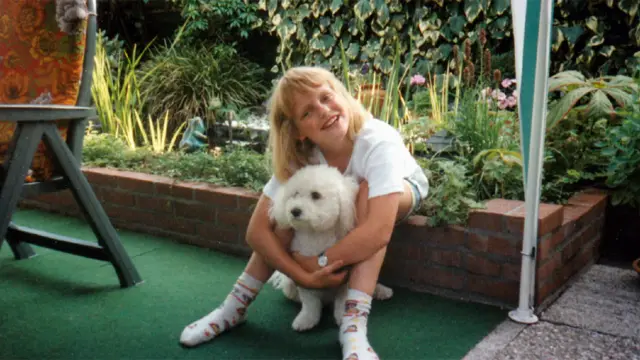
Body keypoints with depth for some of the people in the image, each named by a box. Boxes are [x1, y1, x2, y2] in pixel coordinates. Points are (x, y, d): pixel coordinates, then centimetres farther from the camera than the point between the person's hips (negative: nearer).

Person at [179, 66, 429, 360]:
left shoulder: (378, 141, -42)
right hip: (343, 198, 4)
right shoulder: (299, 156, -28)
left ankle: (354, 325, -38)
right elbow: (258, 231, -28)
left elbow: (379, 232, -52)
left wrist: (319, 262, -40)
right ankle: (234, 307, -11)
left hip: (404, 191, -3)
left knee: (366, 192, -36)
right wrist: (303, 275, -38)